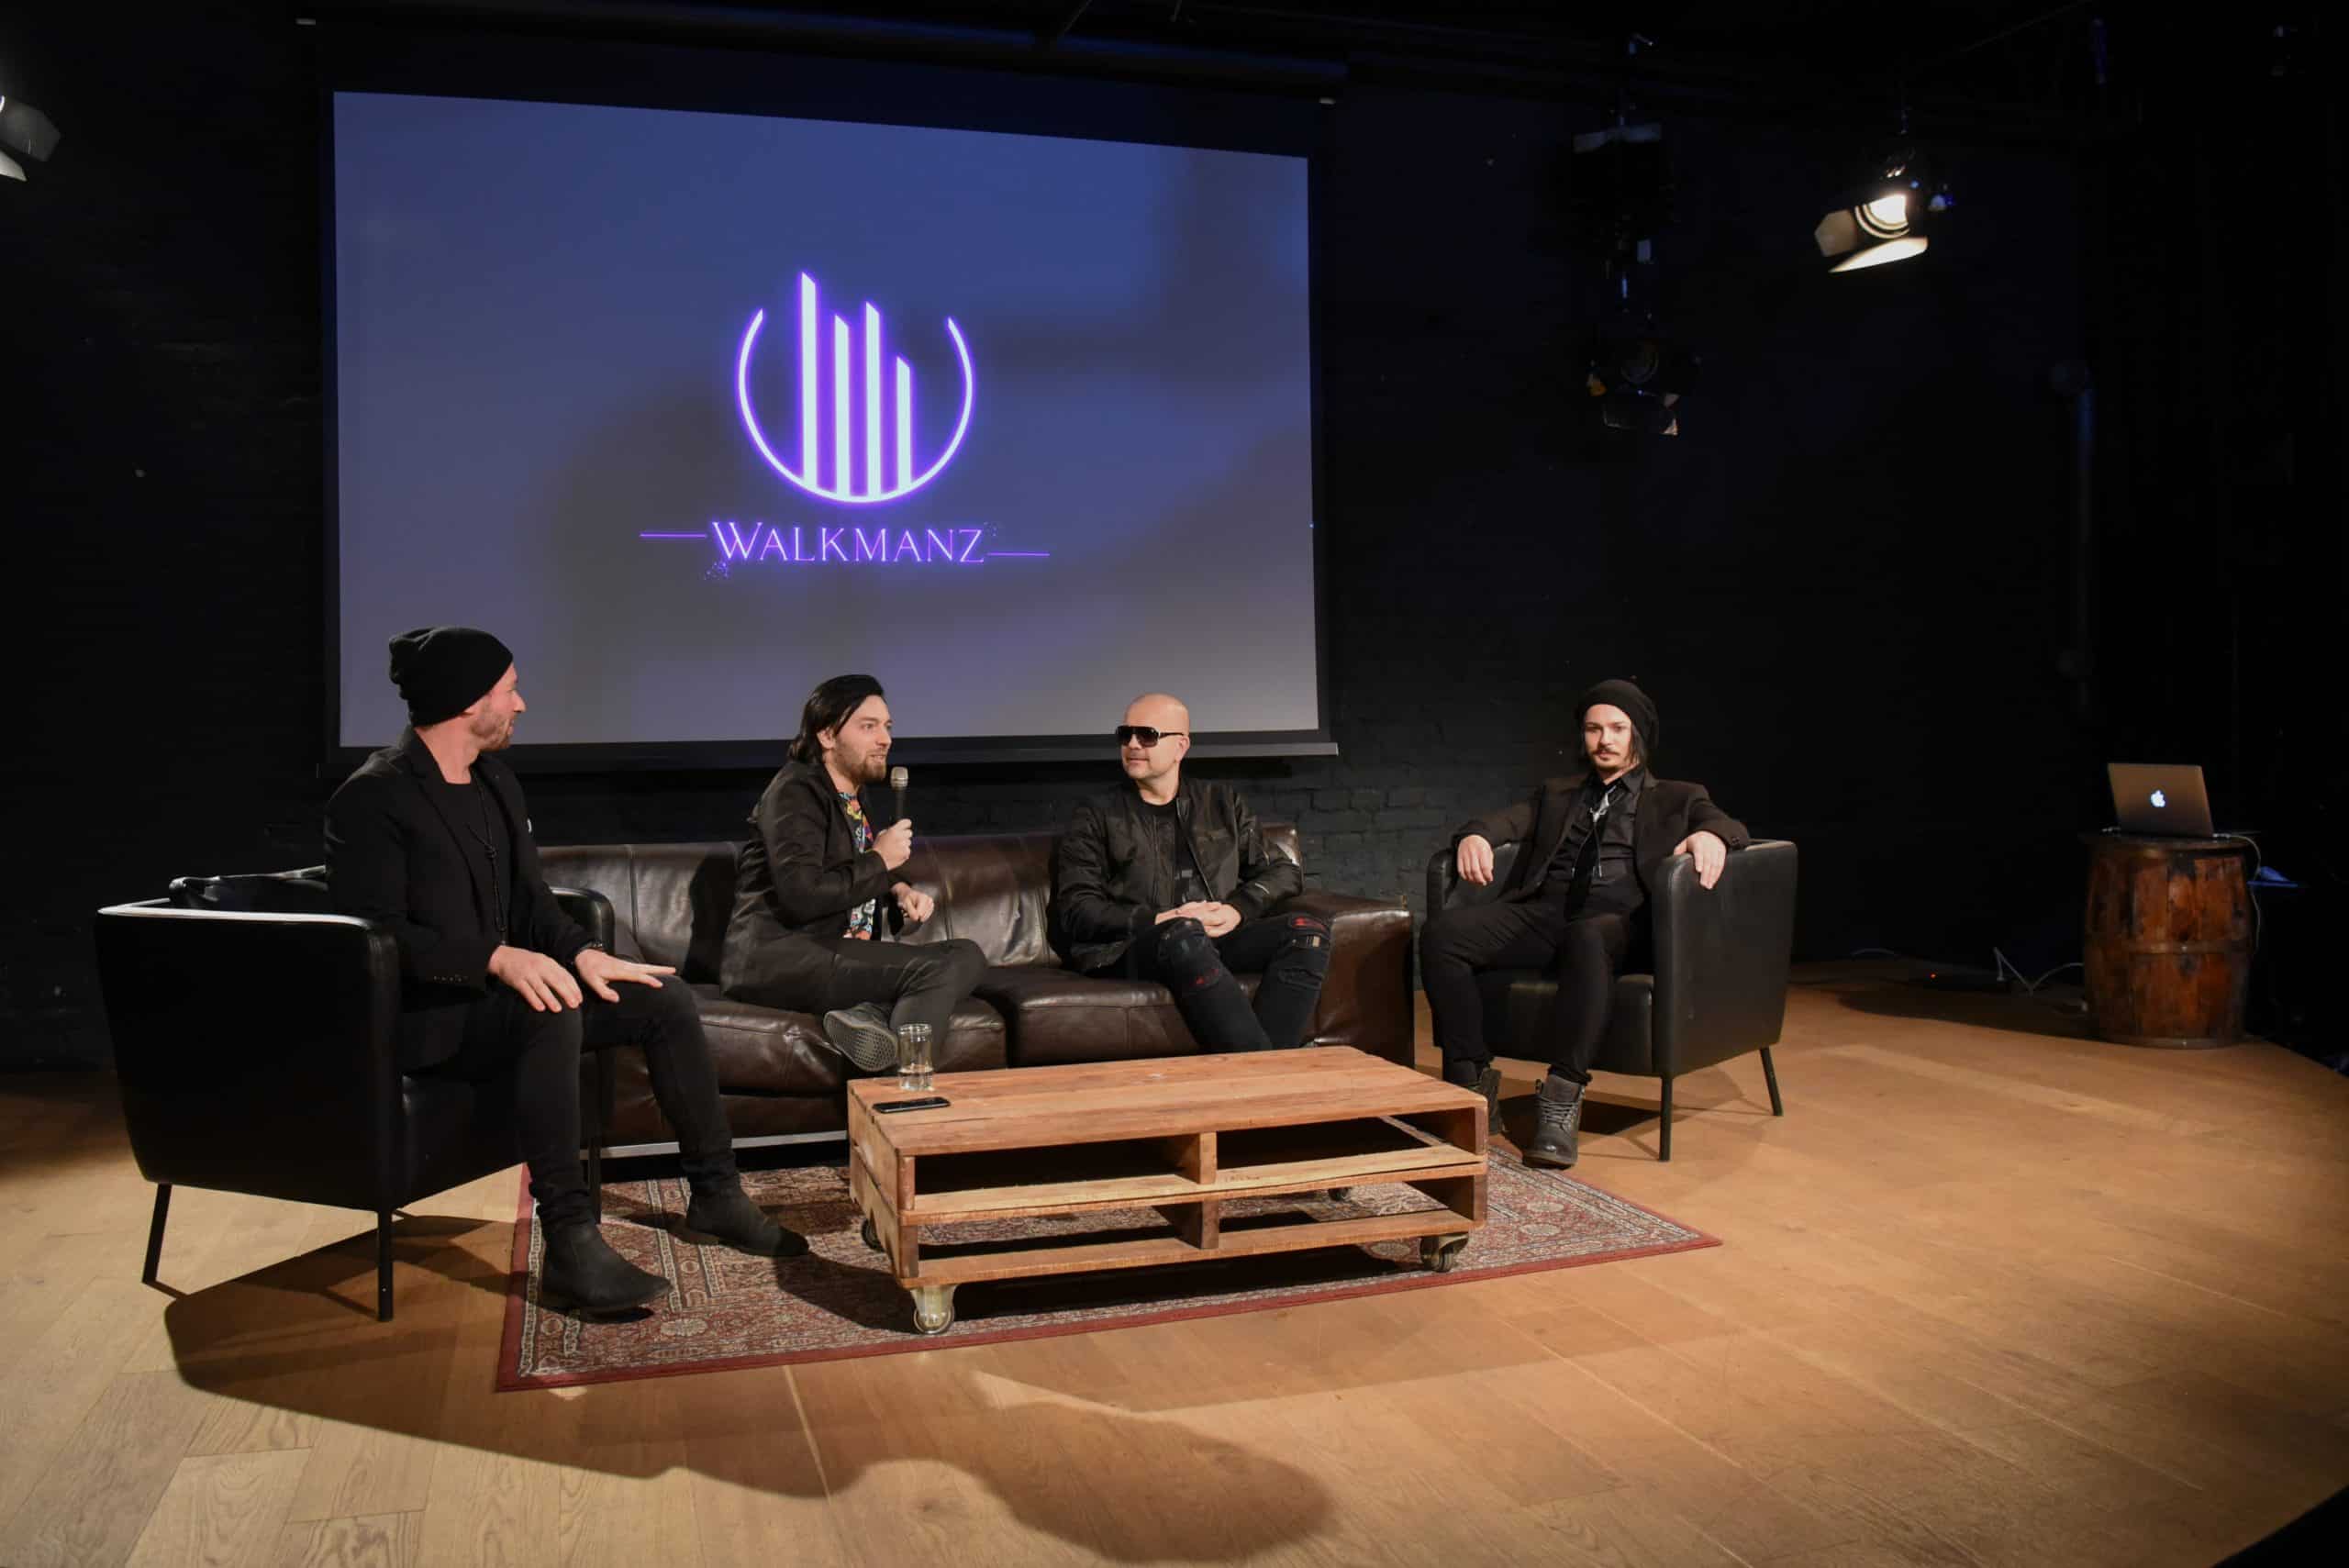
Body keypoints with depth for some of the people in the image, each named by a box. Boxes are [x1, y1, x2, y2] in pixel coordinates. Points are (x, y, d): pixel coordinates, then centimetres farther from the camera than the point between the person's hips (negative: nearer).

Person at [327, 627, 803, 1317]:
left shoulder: (496, 782, 11)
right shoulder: (372, 799, -15)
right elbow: (375, 933, -23)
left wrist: (582, 953, -7)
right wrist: (497, 957, -34)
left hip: (499, 989, 9)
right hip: (418, 1015, -9)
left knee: (667, 997, -2)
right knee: (551, 1017, -37)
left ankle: (715, 1194, 6)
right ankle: (570, 1241, -33)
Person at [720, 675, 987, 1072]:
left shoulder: (853, 795, 17)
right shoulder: (796, 791, -9)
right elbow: (802, 895, -23)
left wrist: (899, 890, 11)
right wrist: (880, 861, -9)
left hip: (840, 954, 9)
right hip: (773, 955, -9)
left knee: (966, 956, -9)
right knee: (935, 969, -22)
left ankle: (869, 1013, -30)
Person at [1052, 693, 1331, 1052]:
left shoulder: (1223, 803, 22)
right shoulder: (1096, 818, 13)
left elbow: (1284, 871, 19)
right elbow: (1074, 909, 2)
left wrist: (1239, 909, -3)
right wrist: (1157, 921, -12)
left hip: (1219, 939, 3)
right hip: (1132, 948, -3)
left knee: (1308, 933, -23)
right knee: (1185, 936, -37)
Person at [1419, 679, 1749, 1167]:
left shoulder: (1677, 798, 24)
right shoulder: (1555, 793, 31)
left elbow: (1730, 826, 7)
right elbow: (1507, 821, 15)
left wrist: (1710, 834, -19)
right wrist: (1475, 835, -10)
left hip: (1614, 920, -3)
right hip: (1541, 912, 3)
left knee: (1587, 939, -42)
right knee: (1440, 932, -25)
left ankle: (1562, 1099, -38)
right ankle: (1472, 1083, -18)